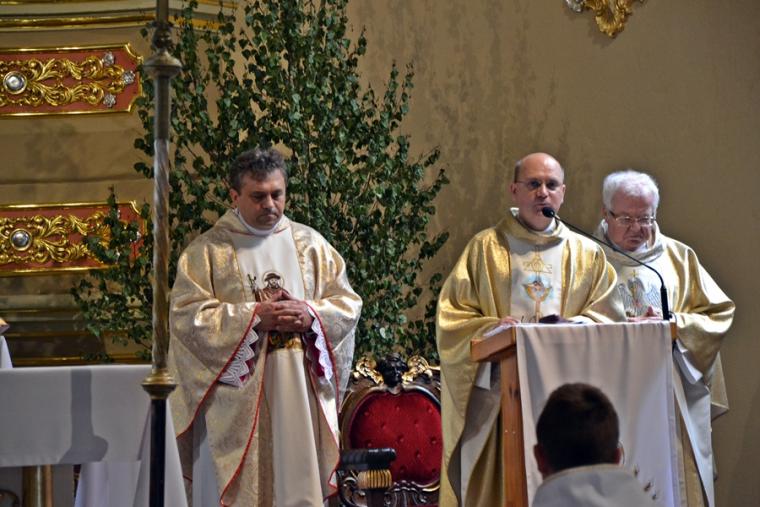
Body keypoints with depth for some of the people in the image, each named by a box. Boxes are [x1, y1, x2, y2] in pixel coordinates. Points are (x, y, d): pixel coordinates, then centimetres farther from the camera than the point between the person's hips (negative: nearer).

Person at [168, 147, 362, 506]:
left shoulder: (311, 244, 11)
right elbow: (186, 314, -8)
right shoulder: (207, 251, 1)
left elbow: (348, 303, 10)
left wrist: (311, 315, -11)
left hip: (301, 397, 3)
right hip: (236, 401, -3)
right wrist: (253, 317, -16)